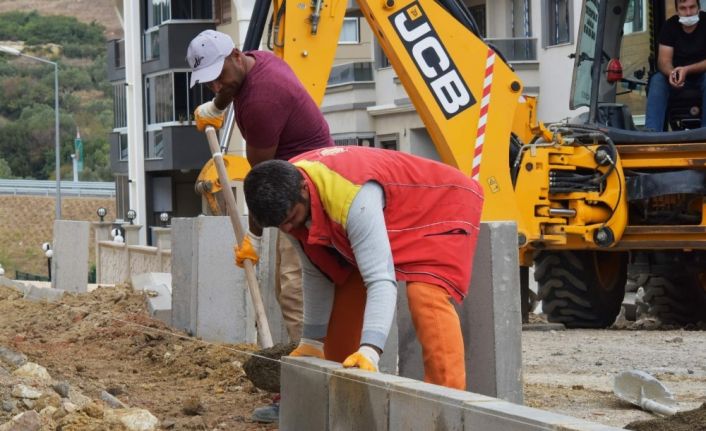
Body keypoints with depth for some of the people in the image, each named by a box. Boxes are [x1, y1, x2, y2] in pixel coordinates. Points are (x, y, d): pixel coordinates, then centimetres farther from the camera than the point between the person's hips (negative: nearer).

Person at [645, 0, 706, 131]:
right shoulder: (670, 26, -8)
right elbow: (664, 60, -14)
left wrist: (686, 70, -35)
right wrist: (671, 73, -38)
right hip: (676, 72, 2)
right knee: (657, 80, -27)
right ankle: (652, 131, -40)